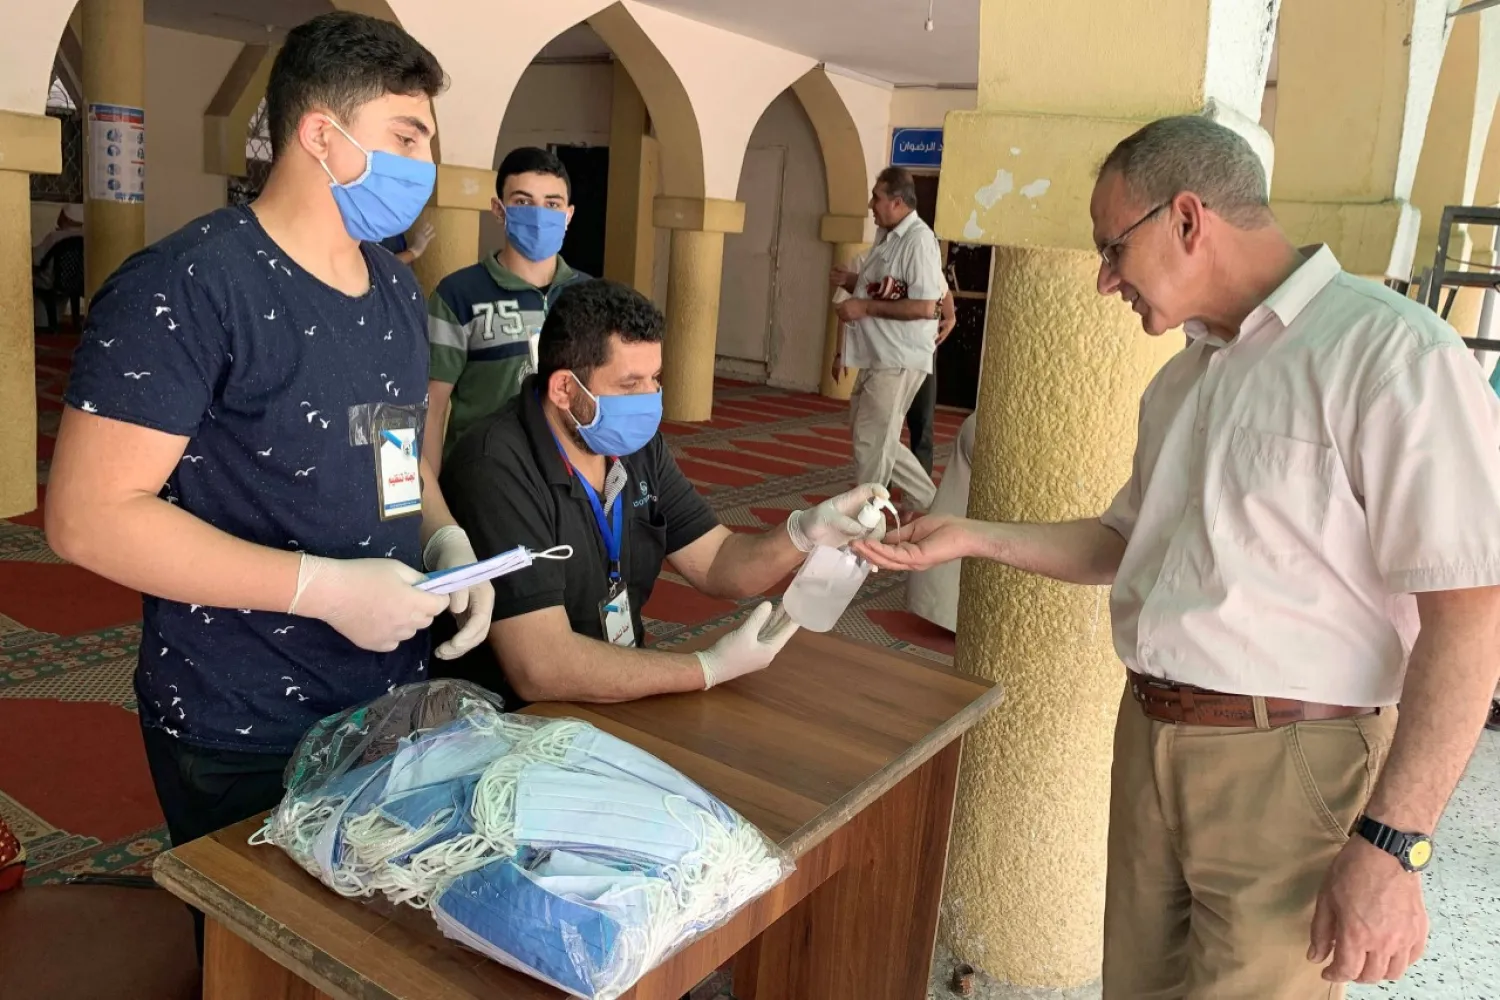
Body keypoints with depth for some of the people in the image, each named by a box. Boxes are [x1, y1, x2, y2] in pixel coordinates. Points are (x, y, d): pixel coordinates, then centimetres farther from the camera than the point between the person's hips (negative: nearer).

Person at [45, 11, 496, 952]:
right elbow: (91, 517, -20)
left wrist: (446, 541, -2)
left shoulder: (398, 290, 8)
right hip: (246, 735, -7)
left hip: (396, 704, 7)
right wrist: (325, 587, -24)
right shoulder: (186, 287, -17)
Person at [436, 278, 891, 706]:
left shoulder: (636, 445, 1)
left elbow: (717, 565, 3)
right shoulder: (497, 472, -23)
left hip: (622, 695, 7)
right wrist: (711, 669, -22)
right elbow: (540, 670, -28)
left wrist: (807, 531, -16)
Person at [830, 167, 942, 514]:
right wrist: (851, 281, 6)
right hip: (878, 358, 10)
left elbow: (925, 306, -24)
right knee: (878, 440, 17)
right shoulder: (888, 238, 13)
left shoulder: (919, 240, -16)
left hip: (899, 361, -10)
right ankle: (924, 500, 29)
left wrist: (866, 307, -21)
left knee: (871, 444, -3)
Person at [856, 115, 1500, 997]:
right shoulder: (1185, 377, 13)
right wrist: (972, 538, 10)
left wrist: (1392, 845, -21)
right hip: (1150, 740, 8)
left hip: (1286, 763, -7)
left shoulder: (1391, 351, -15)